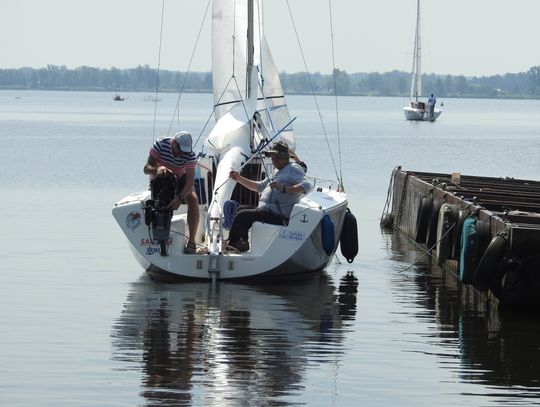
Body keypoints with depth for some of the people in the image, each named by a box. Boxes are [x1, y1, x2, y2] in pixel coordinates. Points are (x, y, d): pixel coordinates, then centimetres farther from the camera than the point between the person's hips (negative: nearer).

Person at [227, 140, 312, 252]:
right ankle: (242, 243, 18)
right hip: (266, 209, 11)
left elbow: (306, 186, -23)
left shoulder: (293, 168, -6)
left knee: (242, 215, -20)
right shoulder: (277, 171, 25)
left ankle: (231, 244, -4)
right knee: (241, 209, 20)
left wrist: (284, 188, -34)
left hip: (279, 216, -11)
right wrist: (239, 179, 26)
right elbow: (260, 186, 34)